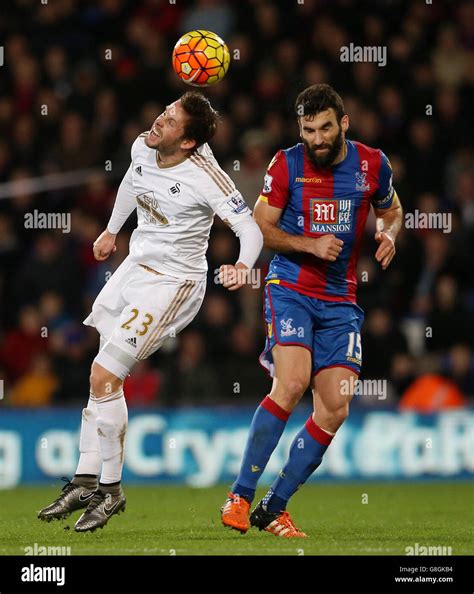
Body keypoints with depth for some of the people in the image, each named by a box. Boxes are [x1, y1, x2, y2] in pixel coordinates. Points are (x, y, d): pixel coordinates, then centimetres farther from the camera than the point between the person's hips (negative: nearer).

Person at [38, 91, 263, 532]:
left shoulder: (205, 177, -24)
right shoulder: (143, 149, -3)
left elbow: (251, 229, -23)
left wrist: (243, 265, -44)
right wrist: (111, 230, 34)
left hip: (172, 283, -8)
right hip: (135, 265, 8)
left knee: (104, 375, -13)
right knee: (103, 376, 8)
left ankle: (110, 490, 0)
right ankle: (86, 481, 15)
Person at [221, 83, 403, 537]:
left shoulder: (372, 163, 2)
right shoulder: (286, 165, -5)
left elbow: (390, 210, 20)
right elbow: (260, 228, 0)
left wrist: (388, 235, -3)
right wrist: (310, 244, -14)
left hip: (340, 301, 4)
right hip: (290, 290, -4)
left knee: (335, 409, -5)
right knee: (291, 384, -25)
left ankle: (274, 508, 6)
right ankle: (240, 496, -17)